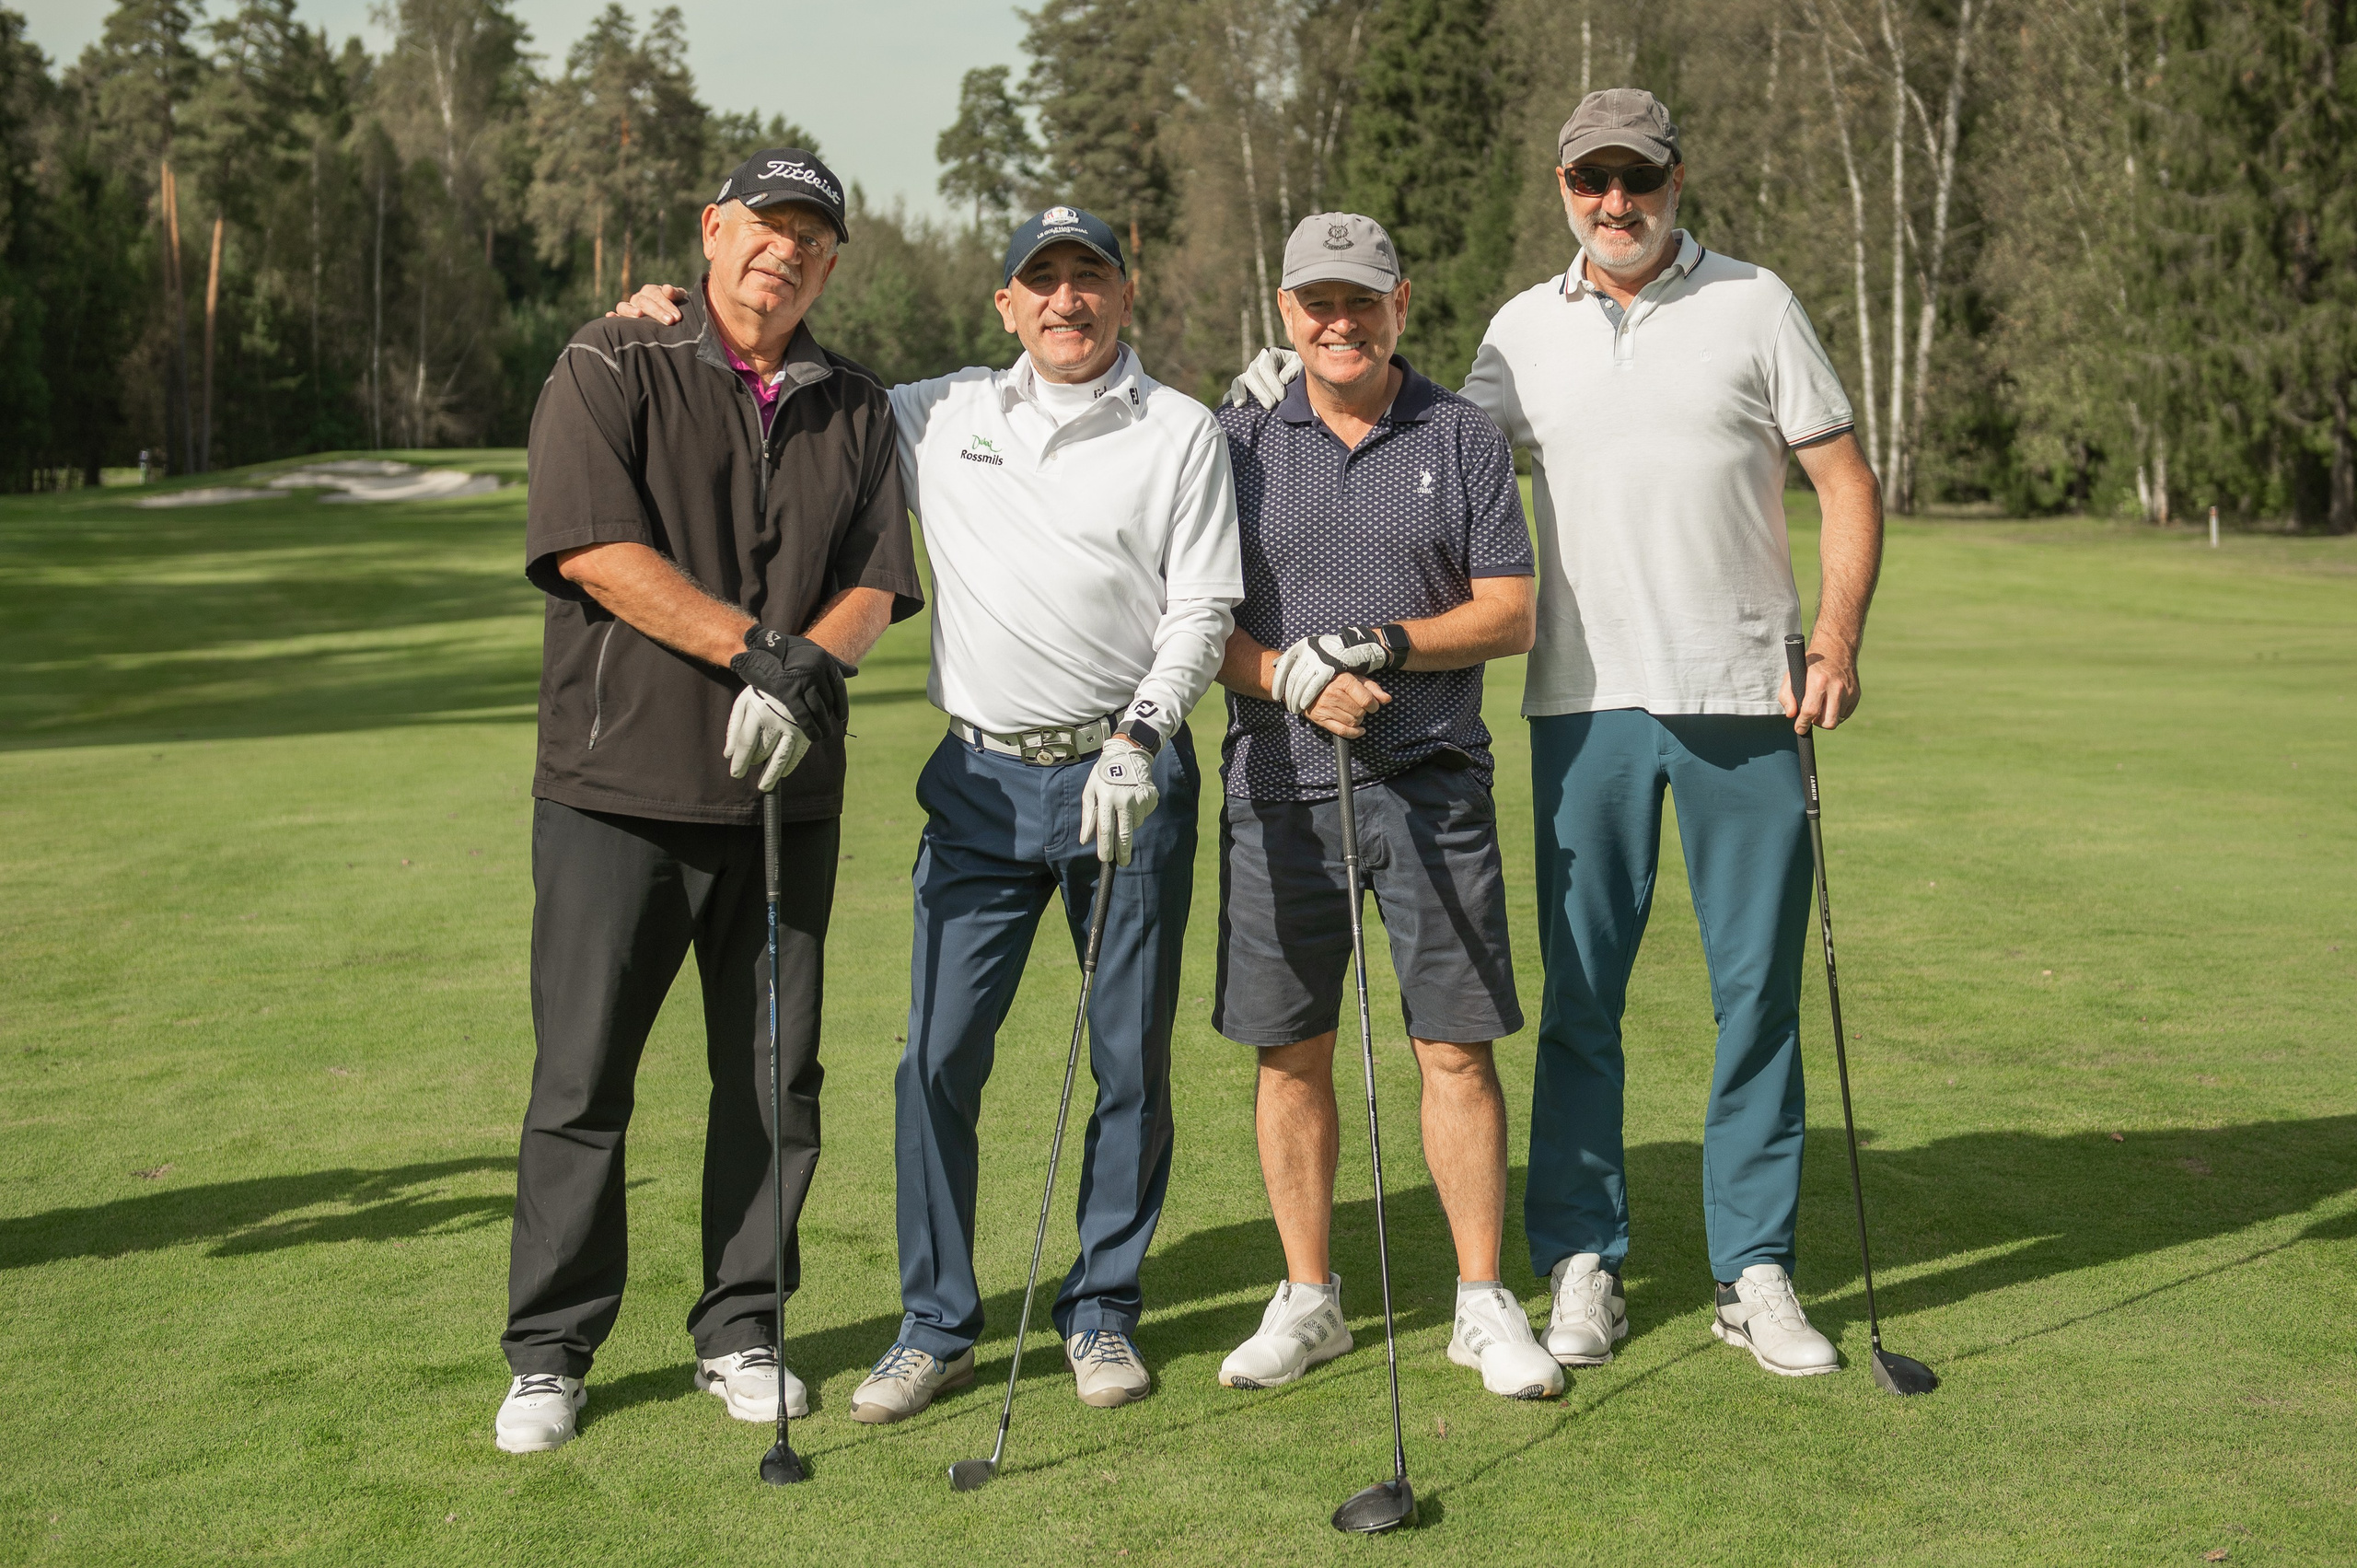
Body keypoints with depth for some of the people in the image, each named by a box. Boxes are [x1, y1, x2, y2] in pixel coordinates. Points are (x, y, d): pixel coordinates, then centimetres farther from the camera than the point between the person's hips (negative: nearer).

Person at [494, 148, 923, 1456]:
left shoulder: (858, 409, 13)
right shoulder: (609, 371, 0)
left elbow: (873, 586, 6)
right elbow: (596, 550, -12)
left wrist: (801, 676, -14)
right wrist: (758, 645, -17)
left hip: (785, 794, 4)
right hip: (618, 785, -3)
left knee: (776, 1078, 7)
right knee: (581, 1078, 0)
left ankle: (740, 1333, 21)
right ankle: (550, 1353, 12)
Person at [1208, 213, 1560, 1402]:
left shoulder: (1463, 439, 6)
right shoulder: (1237, 444, 7)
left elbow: (1510, 613, 2)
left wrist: (1387, 644, -13)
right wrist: (1288, 677, -14)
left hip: (1431, 782, -1)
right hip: (1278, 786, 1)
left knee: (1457, 1045, -1)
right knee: (1291, 1052, 6)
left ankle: (1483, 1305, 9)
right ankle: (1307, 1299, 19)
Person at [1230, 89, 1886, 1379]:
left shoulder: (1753, 305, 5)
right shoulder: (1525, 328, 12)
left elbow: (1846, 483, 4)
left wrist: (1837, 640, -8)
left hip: (1743, 694, -1)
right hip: (1584, 697, 1)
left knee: (1759, 987, 2)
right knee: (1579, 992, 3)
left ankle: (1755, 1272, 12)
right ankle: (1583, 1266, 13)